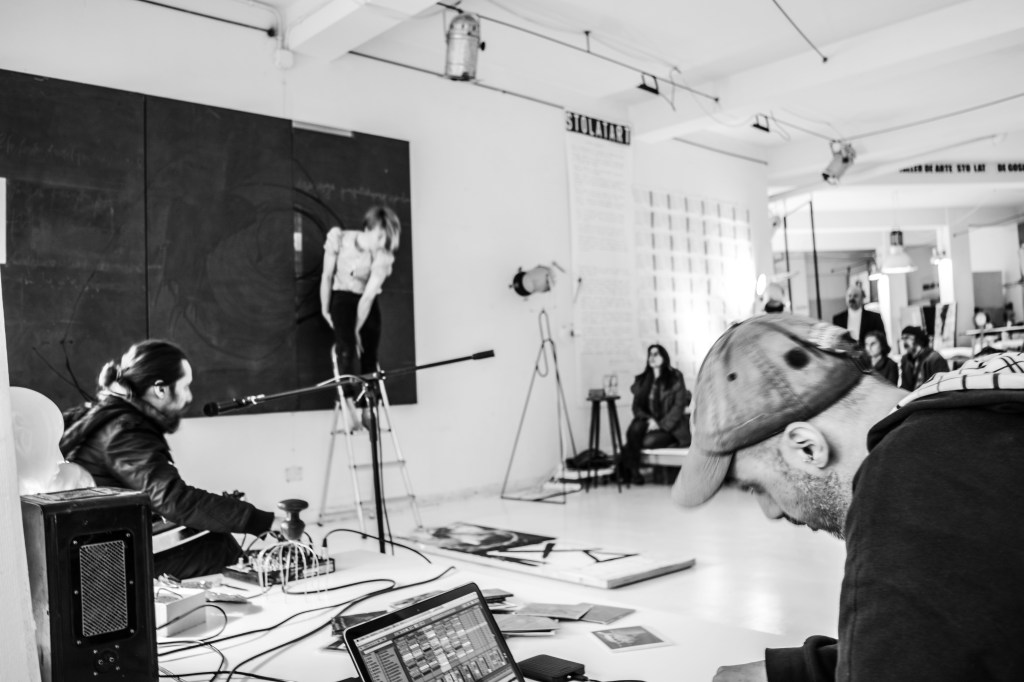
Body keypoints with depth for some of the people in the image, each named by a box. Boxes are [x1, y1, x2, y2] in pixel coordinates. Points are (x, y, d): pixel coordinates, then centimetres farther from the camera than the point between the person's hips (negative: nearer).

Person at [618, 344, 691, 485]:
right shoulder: (642, 380, 12)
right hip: (649, 422, 3)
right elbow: (636, 406, 6)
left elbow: (679, 406, -6)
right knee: (635, 428, -33)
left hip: (670, 427, -3)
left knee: (648, 441, -32)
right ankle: (632, 470, -27)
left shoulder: (675, 377, 1)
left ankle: (624, 461, -9)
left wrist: (661, 425, -16)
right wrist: (649, 419, -15)